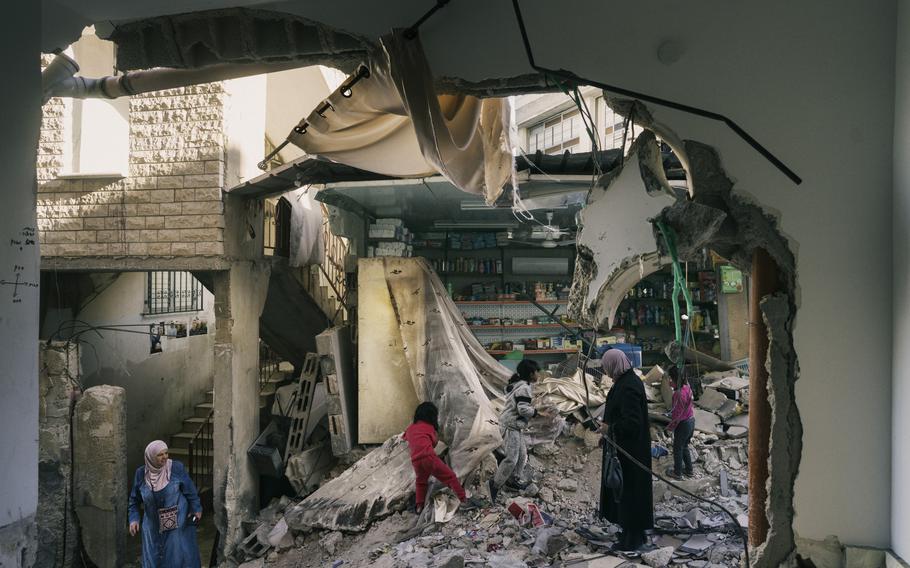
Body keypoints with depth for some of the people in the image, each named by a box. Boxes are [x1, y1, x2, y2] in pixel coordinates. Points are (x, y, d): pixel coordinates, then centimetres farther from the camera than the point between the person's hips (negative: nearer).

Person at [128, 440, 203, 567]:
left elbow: (190, 491, -4)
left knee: (179, 558, 0)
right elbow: (134, 499, 7)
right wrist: (134, 519, -3)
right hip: (154, 527, 2)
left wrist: (196, 509, -1)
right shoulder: (141, 473, -5)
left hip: (178, 525, -2)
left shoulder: (177, 468, -12)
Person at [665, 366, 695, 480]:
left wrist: (670, 426, -10)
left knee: (677, 449, 11)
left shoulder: (679, 394, -29)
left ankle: (677, 473, 25)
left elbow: (677, 413, -22)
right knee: (684, 447, 24)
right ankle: (689, 470, 35)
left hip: (683, 424, -8)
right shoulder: (687, 387, -3)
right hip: (691, 421, 8)